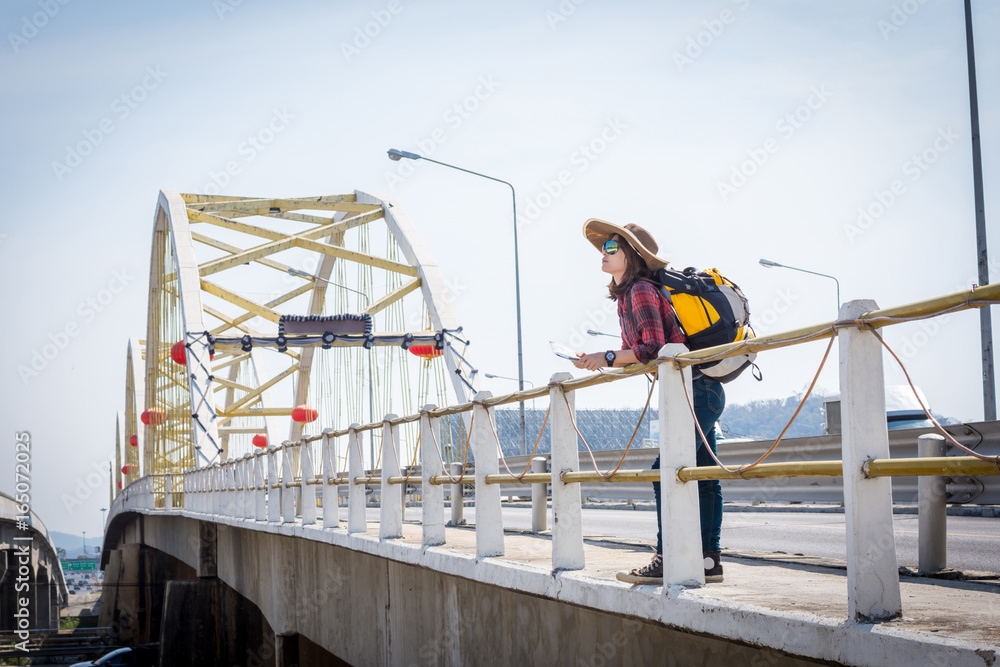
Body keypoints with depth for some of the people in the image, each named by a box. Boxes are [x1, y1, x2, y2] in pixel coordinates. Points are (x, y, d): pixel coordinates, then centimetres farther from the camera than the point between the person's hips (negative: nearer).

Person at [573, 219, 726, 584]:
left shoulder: (641, 291, -13)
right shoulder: (628, 294, 16)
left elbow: (654, 348, -20)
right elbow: (642, 352, 17)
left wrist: (607, 358, -13)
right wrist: (599, 361, 8)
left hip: (696, 391, -10)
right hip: (701, 392, 10)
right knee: (703, 478, 10)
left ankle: (666, 561, -10)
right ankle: (709, 560, 13)